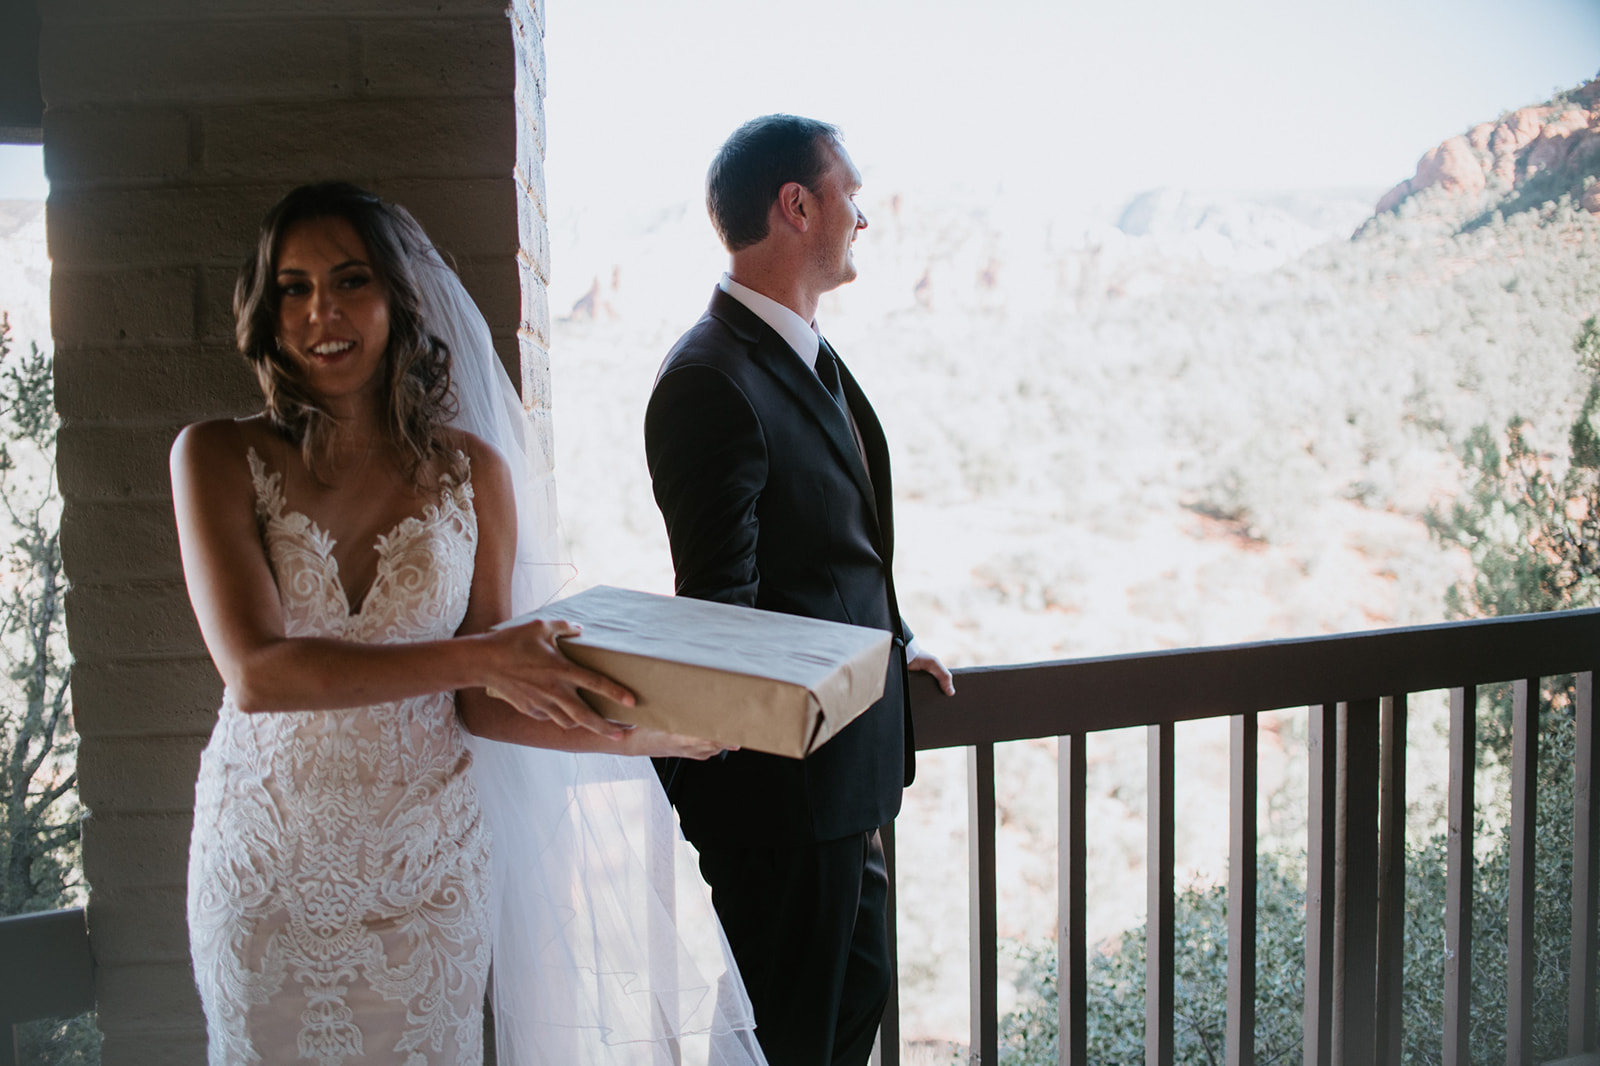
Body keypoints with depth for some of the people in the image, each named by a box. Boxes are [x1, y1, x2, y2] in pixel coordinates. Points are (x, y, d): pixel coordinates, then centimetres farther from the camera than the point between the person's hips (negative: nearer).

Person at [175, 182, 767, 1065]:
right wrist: (479, 655, -27)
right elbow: (257, 672, -20)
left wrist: (631, 734, -16)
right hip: (267, 864, -1)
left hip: (426, 861, 1)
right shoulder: (219, 457, -8)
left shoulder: (473, 471, -3)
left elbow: (480, 702, -1)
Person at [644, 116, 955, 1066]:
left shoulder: (810, 355, 10)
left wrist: (894, 641, 18)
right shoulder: (714, 381, -22)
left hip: (844, 768, 10)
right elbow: (720, 604, -22)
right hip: (787, 780, -10)